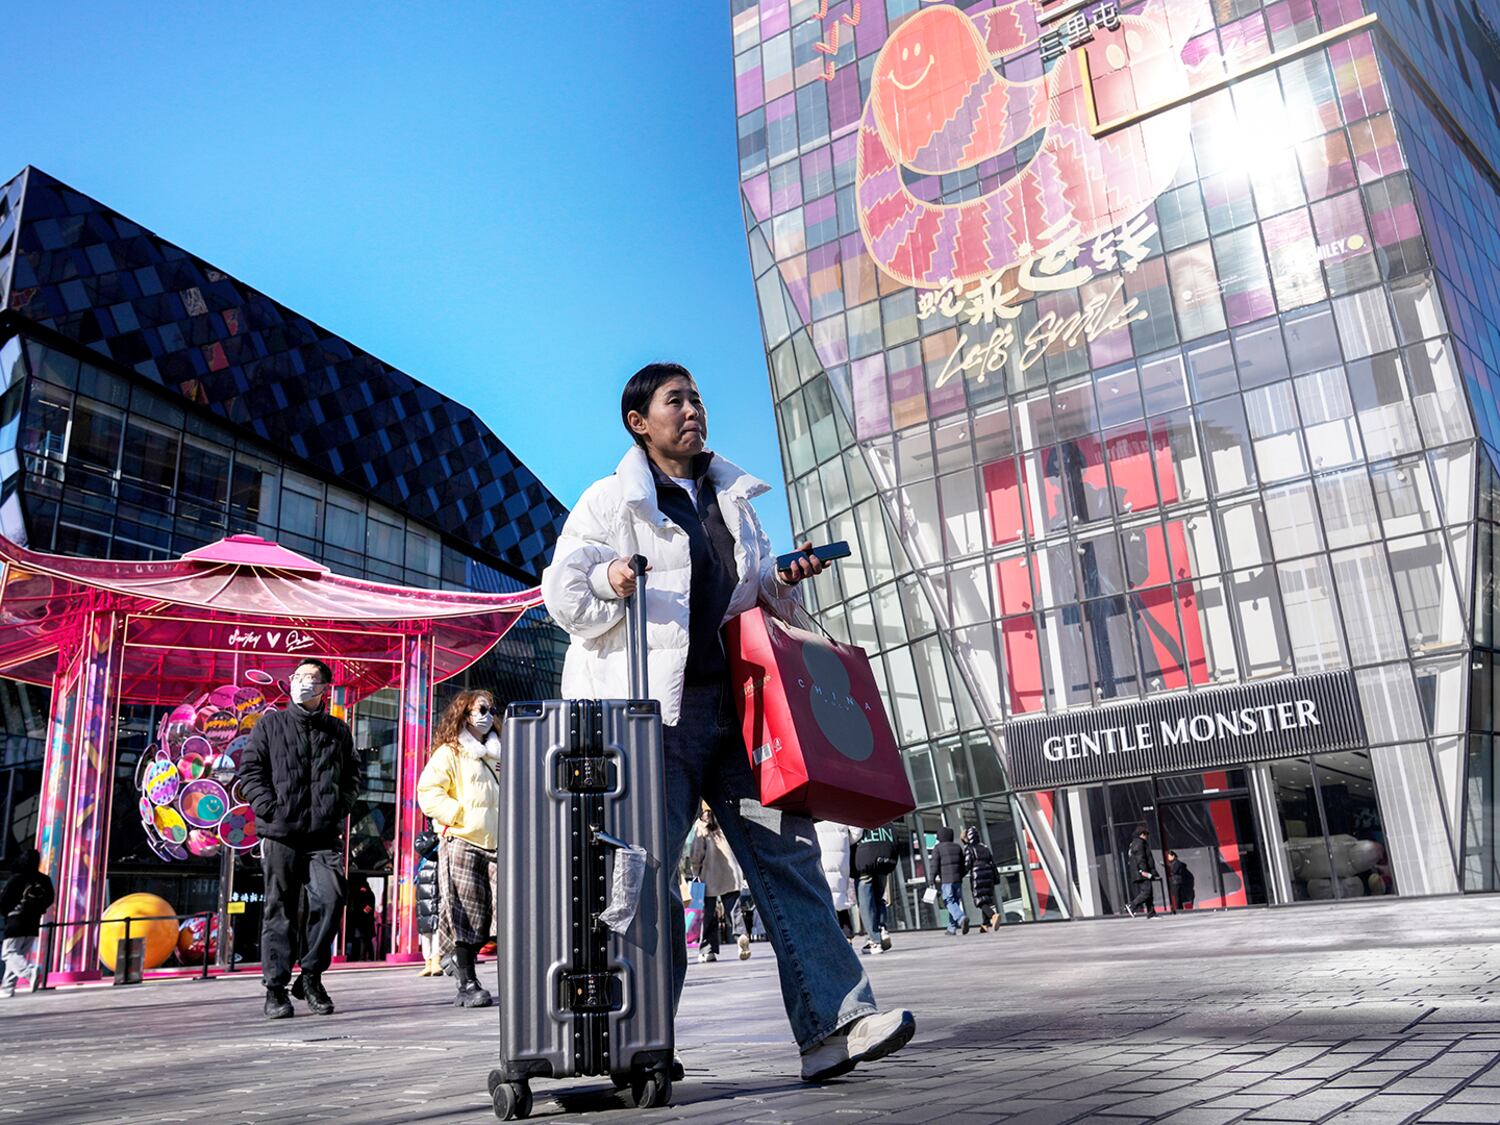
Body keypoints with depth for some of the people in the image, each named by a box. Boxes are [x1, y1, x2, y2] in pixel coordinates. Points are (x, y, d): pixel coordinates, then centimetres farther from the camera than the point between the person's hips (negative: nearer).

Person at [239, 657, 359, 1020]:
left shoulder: (338, 730, 16)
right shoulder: (270, 725, 10)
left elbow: (353, 775, 22)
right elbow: (250, 771, 5)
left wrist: (341, 807, 6)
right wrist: (270, 809, -6)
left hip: (325, 836, 1)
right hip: (280, 833, -1)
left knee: (330, 900, -11)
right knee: (280, 909, 2)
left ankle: (311, 977, 6)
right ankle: (275, 987, 11)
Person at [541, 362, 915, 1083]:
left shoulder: (732, 498, 22)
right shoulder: (610, 501, 6)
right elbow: (561, 593, 1)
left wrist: (785, 582, 8)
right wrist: (609, 580, -19)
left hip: (733, 705, 5)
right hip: (654, 709, -5)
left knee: (785, 849, -5)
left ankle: (833, 1023, -5)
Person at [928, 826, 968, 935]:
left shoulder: (937, 848, -1)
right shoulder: (957, 847, 14)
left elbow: (934, 865, -7)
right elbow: (964, 865, 14)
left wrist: (933, 880, -3)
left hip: (946, 881, -5)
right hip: (958, 880, 5)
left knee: (950, 903, -6)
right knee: (956, 902, 9)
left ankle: (962, 918, -31)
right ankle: (952, 928, 9)